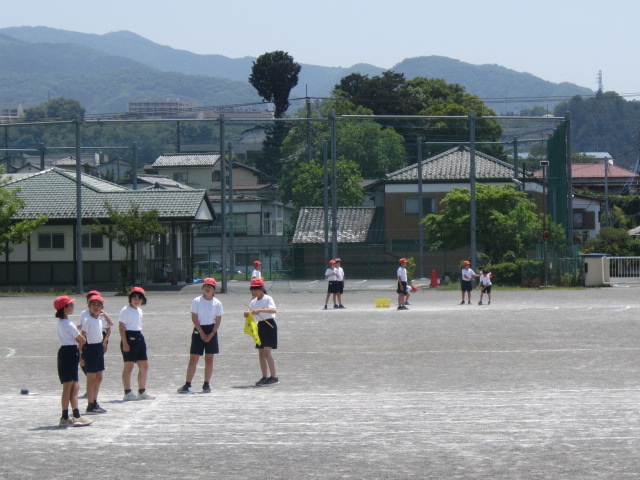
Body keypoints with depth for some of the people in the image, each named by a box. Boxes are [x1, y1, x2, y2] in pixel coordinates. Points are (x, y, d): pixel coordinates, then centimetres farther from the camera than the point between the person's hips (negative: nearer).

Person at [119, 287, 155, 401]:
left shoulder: (139, 310, 15)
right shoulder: (125, 310, -9)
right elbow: (121, 327, -13)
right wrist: (125, 343, -19)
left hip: (139, 337, 9)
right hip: (129, 337, -9)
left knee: (144, 366, 9)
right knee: (128, 367, -4)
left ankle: (142, 392, 18)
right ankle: (127, 393, -1)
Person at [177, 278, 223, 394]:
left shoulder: (217, 303, 1)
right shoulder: (197, 301, -3)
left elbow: (218, 320, 0)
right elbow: (194, 318, -7)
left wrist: (211, 334, -11)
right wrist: (202, 333, -13)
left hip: (212, 331, 2)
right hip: (198, 331, -2)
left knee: (209, 359, 4)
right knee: (193, 359, -4)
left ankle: (206, 384, 10)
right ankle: (187, 385, -4)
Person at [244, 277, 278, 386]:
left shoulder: (268, 299, -11)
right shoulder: (253, 302, 10)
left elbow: (273, 310, -28)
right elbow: (250, 314, 12)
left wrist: (260, 310, -39)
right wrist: (247, 314, -11)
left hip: (269, 325, -8)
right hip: (260, 326, 8)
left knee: (267, 352, -14)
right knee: (261, 353, 7)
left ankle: (274, 377, -10)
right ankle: (265, 377, 14)